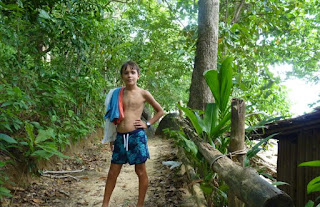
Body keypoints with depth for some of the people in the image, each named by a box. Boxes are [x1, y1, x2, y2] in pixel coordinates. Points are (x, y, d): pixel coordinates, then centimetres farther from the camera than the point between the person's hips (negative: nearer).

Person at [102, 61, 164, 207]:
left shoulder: (143, 94, 0)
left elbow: (160, 111, 10)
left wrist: (147, 124, 0)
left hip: (137, 136, -3)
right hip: (120, 137, 3)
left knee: (140, 171, 7)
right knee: (113, 172, 9)